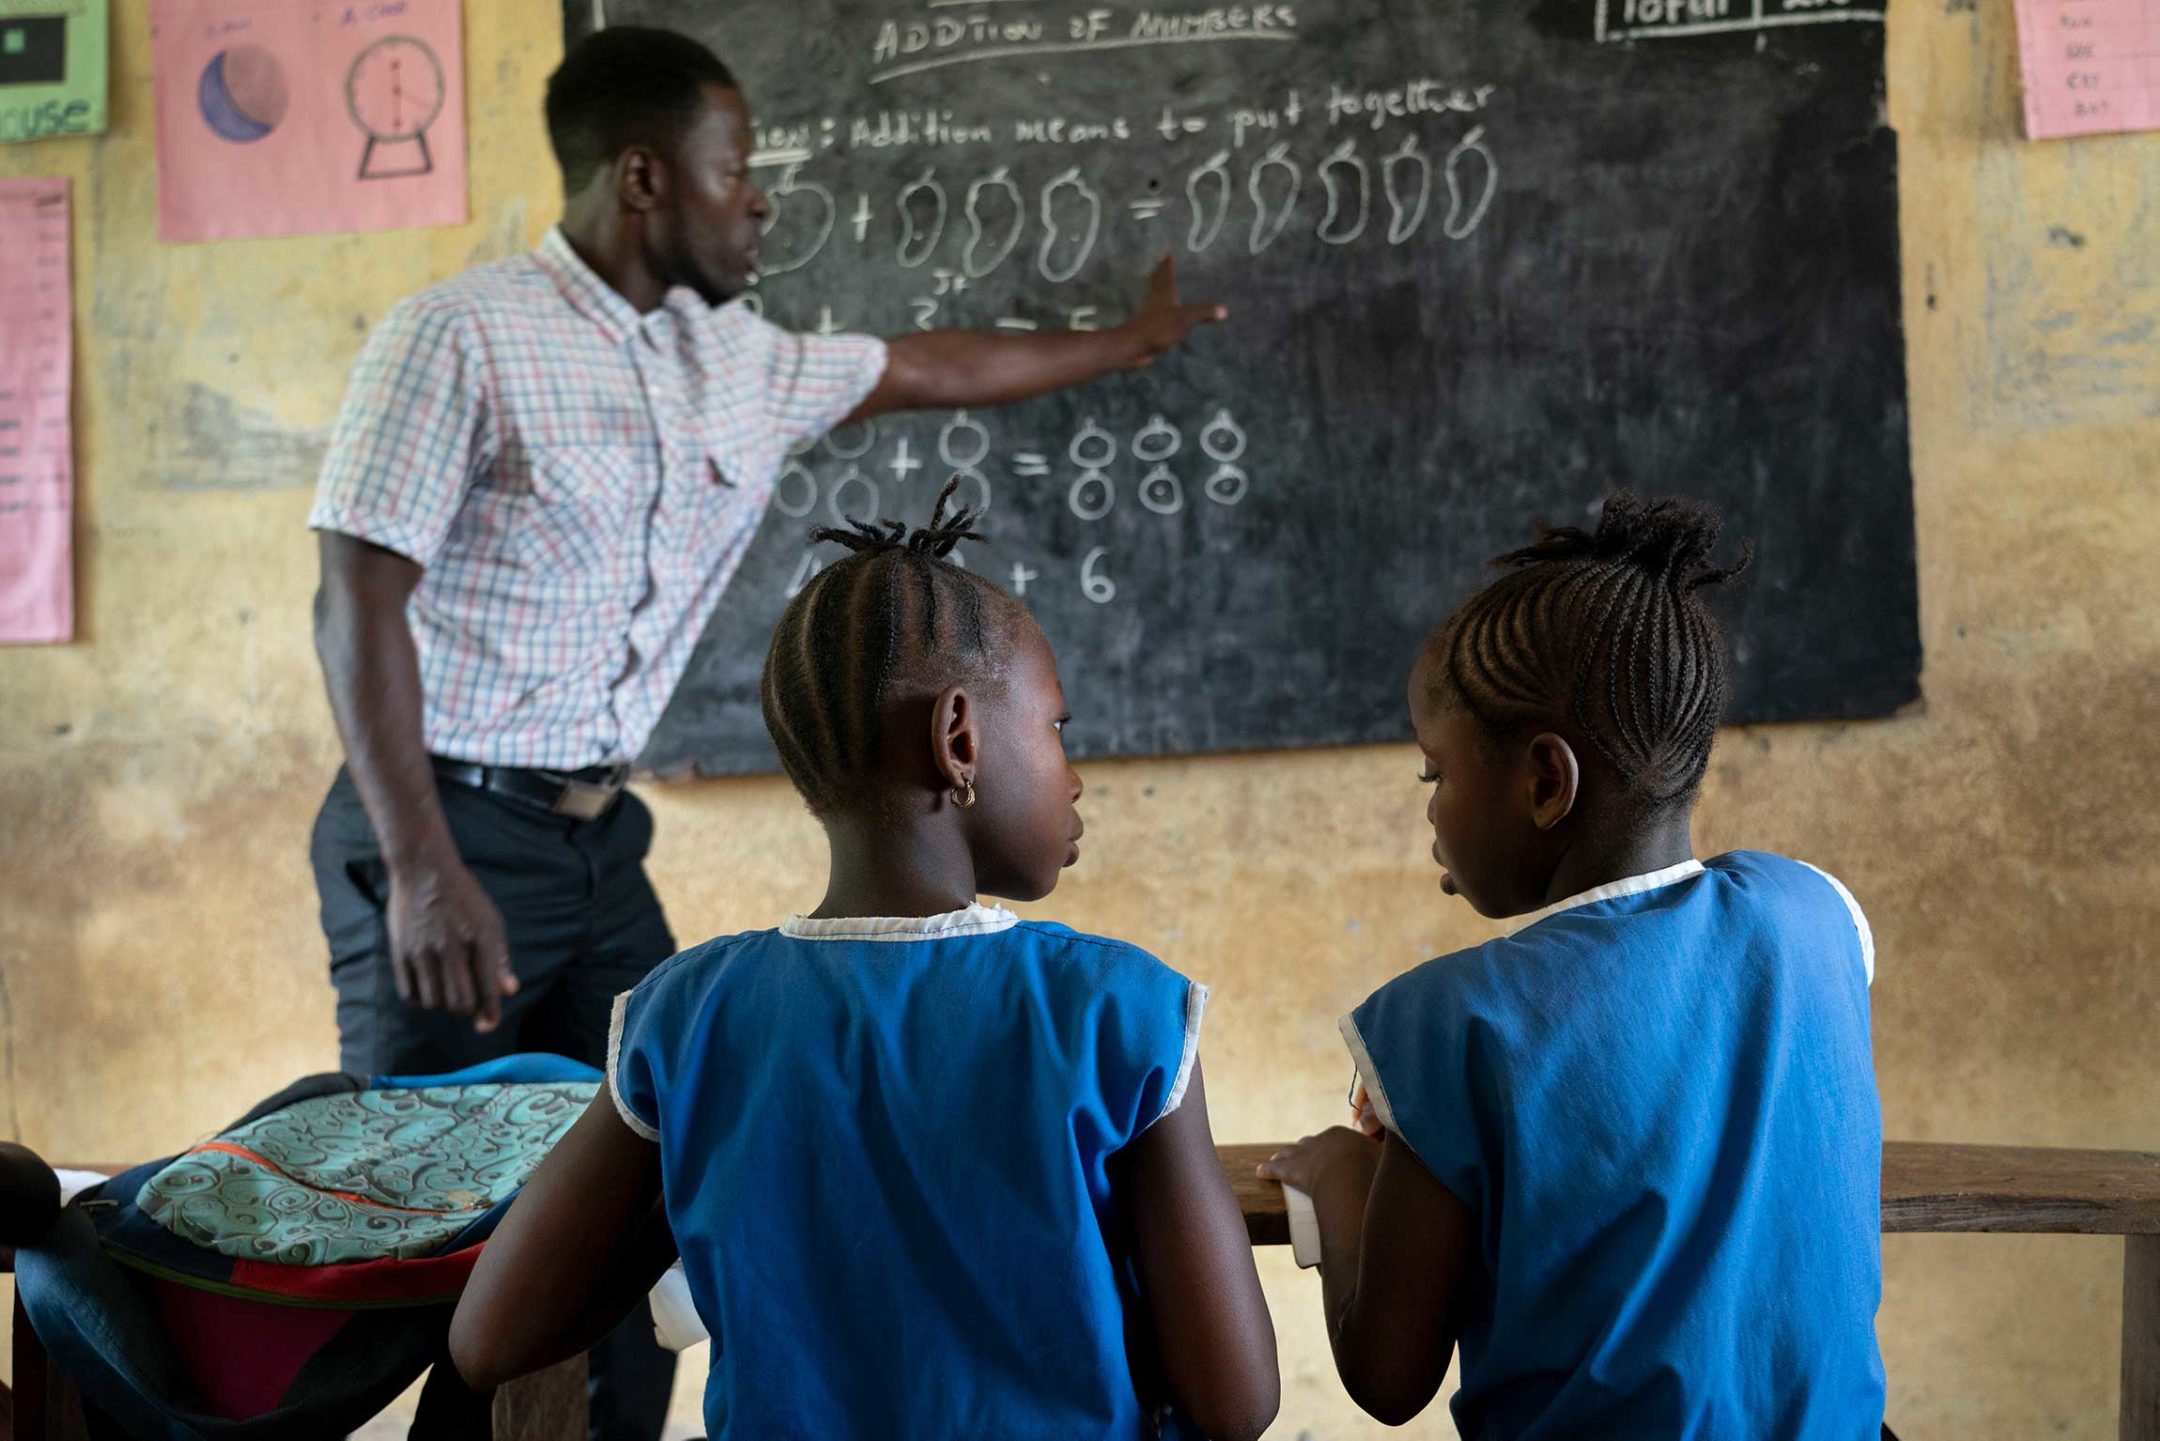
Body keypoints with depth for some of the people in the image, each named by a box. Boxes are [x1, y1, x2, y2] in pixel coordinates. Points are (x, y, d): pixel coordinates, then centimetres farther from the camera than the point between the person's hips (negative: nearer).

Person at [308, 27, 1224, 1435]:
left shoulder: (730, 361, 10)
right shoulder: (459, 340, -12)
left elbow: (920, 369, 28)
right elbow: (359, 603, -17)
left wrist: (1128, 343, 38)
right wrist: (421, 871, -25)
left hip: (601, 841, 7)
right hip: (452, 834, -7)